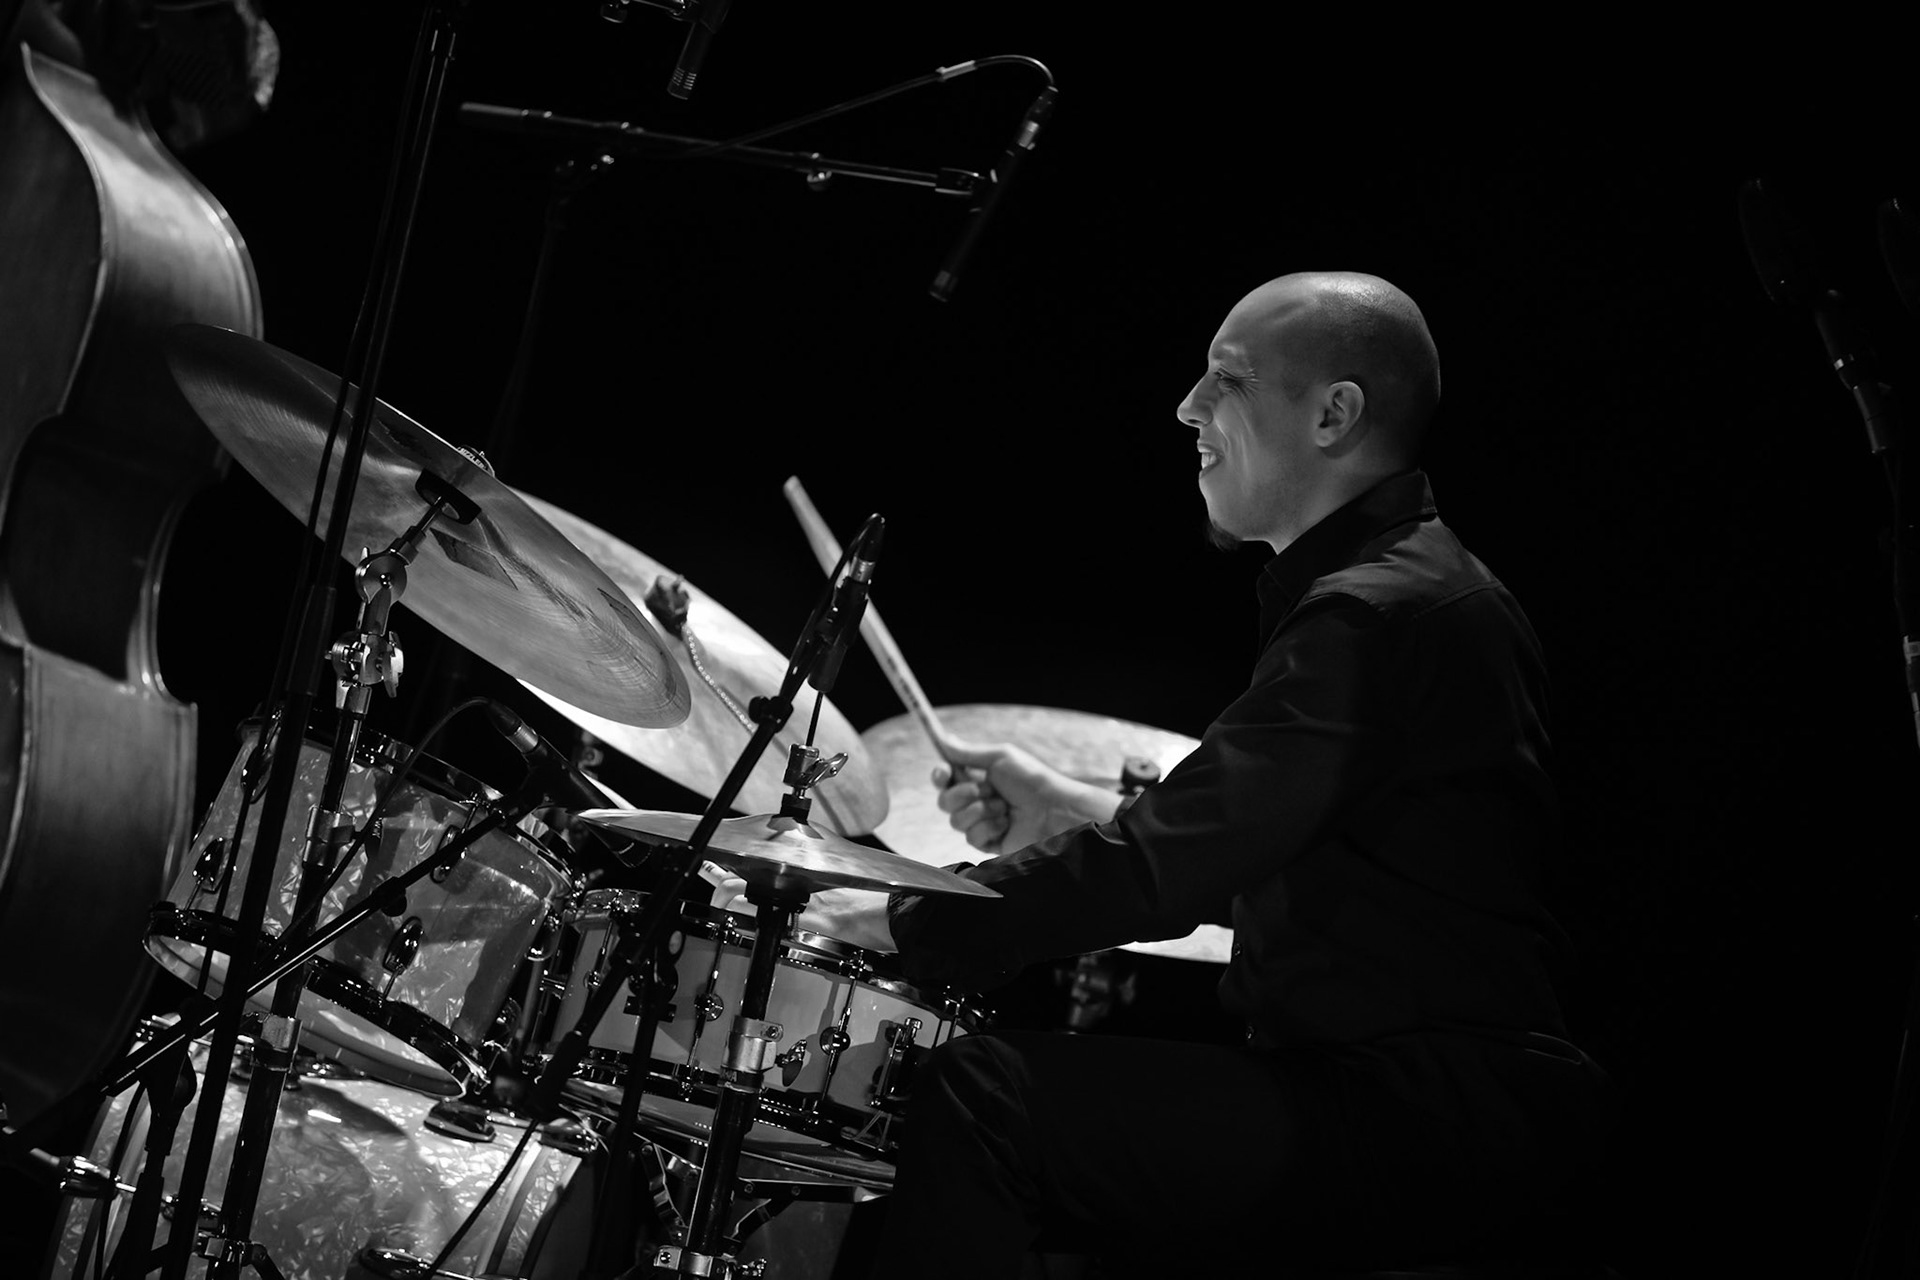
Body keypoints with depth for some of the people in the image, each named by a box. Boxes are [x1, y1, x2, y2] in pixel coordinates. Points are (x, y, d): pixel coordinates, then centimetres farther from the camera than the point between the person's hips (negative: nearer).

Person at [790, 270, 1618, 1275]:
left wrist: (907, 924, -11)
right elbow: (1251, 851, 25)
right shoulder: (1412, 588, 17)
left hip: (1434, 1130, -11)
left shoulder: (1382, 614, -16)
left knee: (984, 1094, -18)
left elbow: (1167, 868, -20)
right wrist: (1074, 815, 14)